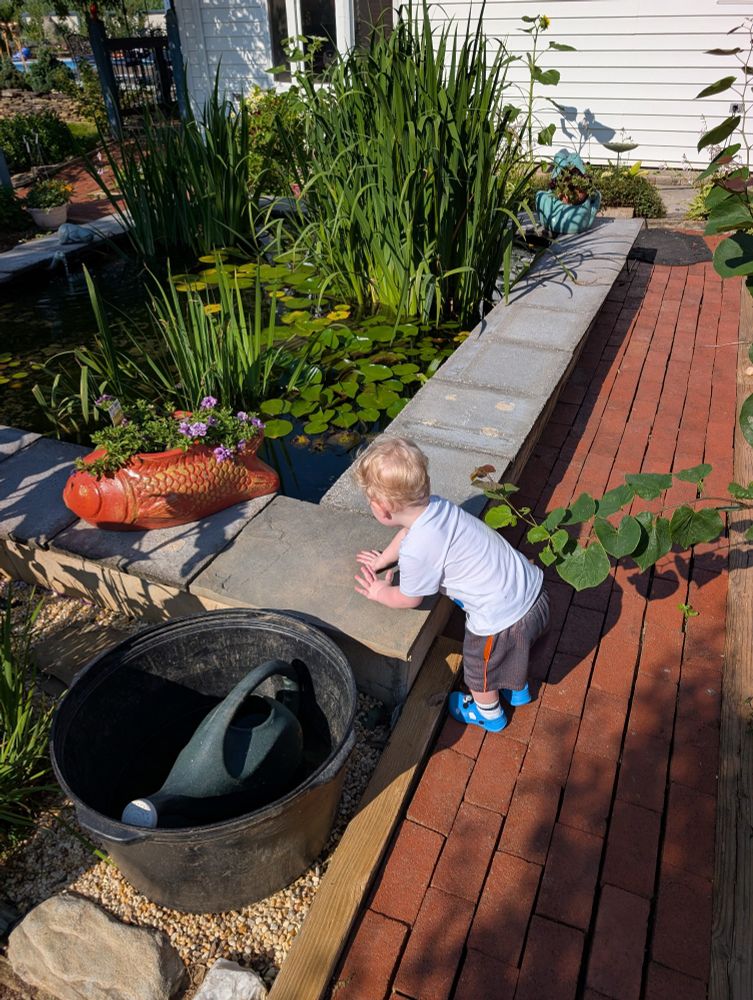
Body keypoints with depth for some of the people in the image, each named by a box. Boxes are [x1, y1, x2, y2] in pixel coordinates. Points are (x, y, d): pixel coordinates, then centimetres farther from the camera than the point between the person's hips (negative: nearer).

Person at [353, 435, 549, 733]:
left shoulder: (417, 551, -28)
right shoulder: (436, 505, -4)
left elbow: (408, 599, -6)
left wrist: (379, 592, 13)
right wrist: (382, 559, 33)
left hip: (502, 620, -7)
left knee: (480, 667, 26)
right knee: (510, 655, 37)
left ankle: (488, 713, 56)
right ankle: (517, 689, 66)